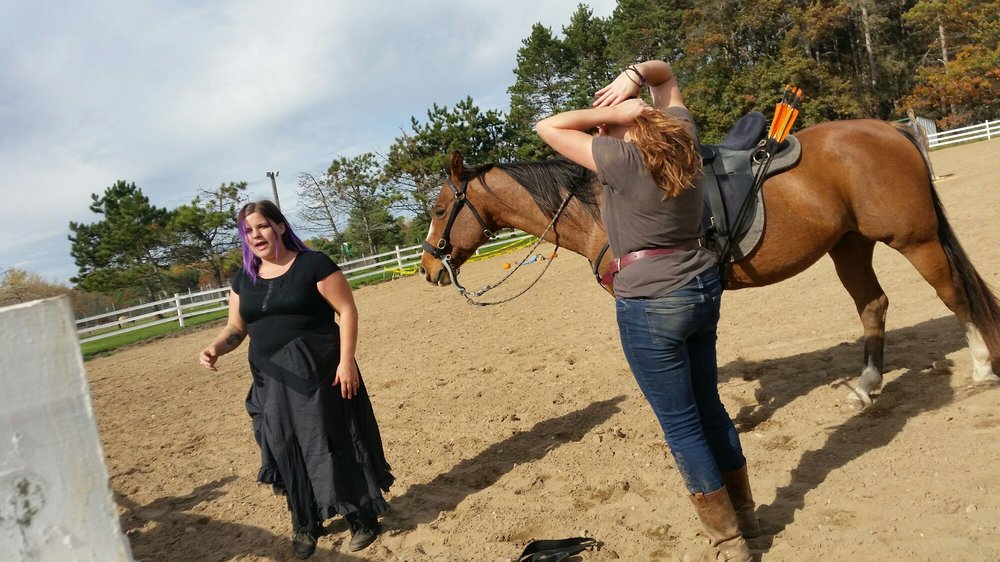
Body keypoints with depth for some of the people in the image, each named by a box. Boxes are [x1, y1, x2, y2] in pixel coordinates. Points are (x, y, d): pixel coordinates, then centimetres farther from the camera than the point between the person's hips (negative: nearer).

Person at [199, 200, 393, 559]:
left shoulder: (313, 264, -8)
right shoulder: (244, 279, 8)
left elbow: (347, 310, -11)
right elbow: (236, 329, 12)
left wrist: (346, 360, -18)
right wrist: (217, 347, -10)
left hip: (319, 374, -5)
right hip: (271, 381, 5)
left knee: (335, 443, 1)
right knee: (286, 452, 12)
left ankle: (362, 517, 19)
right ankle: (305, 524, 30)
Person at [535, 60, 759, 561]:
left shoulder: (621, 158, -15)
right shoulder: (682, 134, 4)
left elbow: (547, 128, -9)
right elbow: (666, 73, 20)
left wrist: (610, 113, -12)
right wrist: (635, 75, 0)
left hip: (650, 304, -8)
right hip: (703, 286, 8)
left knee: (681, 426, 5)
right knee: (709, 408, 21)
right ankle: (744, 515, 36)